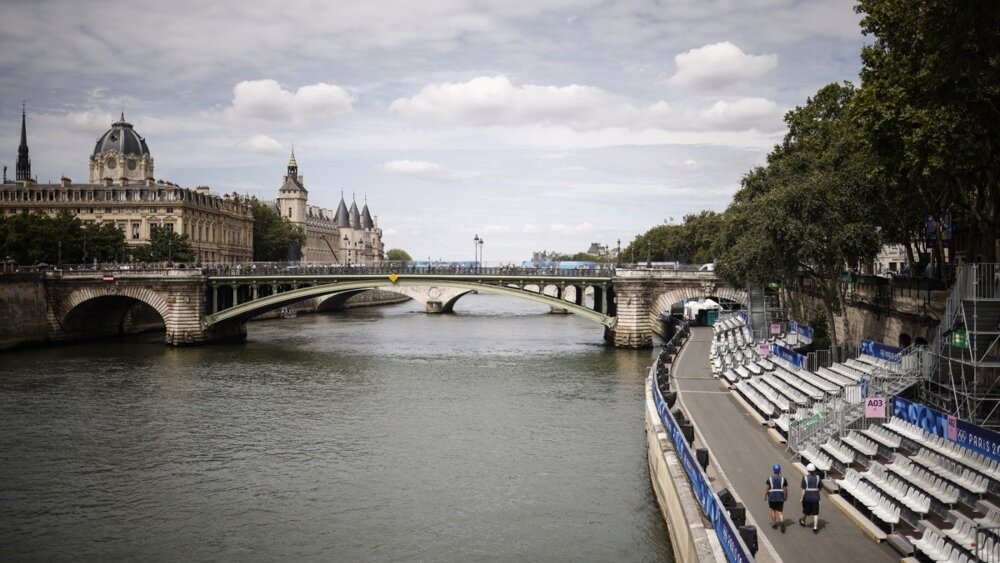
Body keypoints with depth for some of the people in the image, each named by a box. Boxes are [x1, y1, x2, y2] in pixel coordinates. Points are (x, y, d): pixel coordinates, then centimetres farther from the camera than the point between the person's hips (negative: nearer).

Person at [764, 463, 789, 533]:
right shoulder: (783, 479, -3)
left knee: (773, 510, 19)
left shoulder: (769, 479, -7)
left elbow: (766, 489, -7)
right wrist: (786, 496, 17)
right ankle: (782, 522, -20)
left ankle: (774, 524, 27)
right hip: (780, 498, 0)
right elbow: (785, 489, 1)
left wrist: (765, 496, 6)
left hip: (772, 498, 0)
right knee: (780, 512, 6)